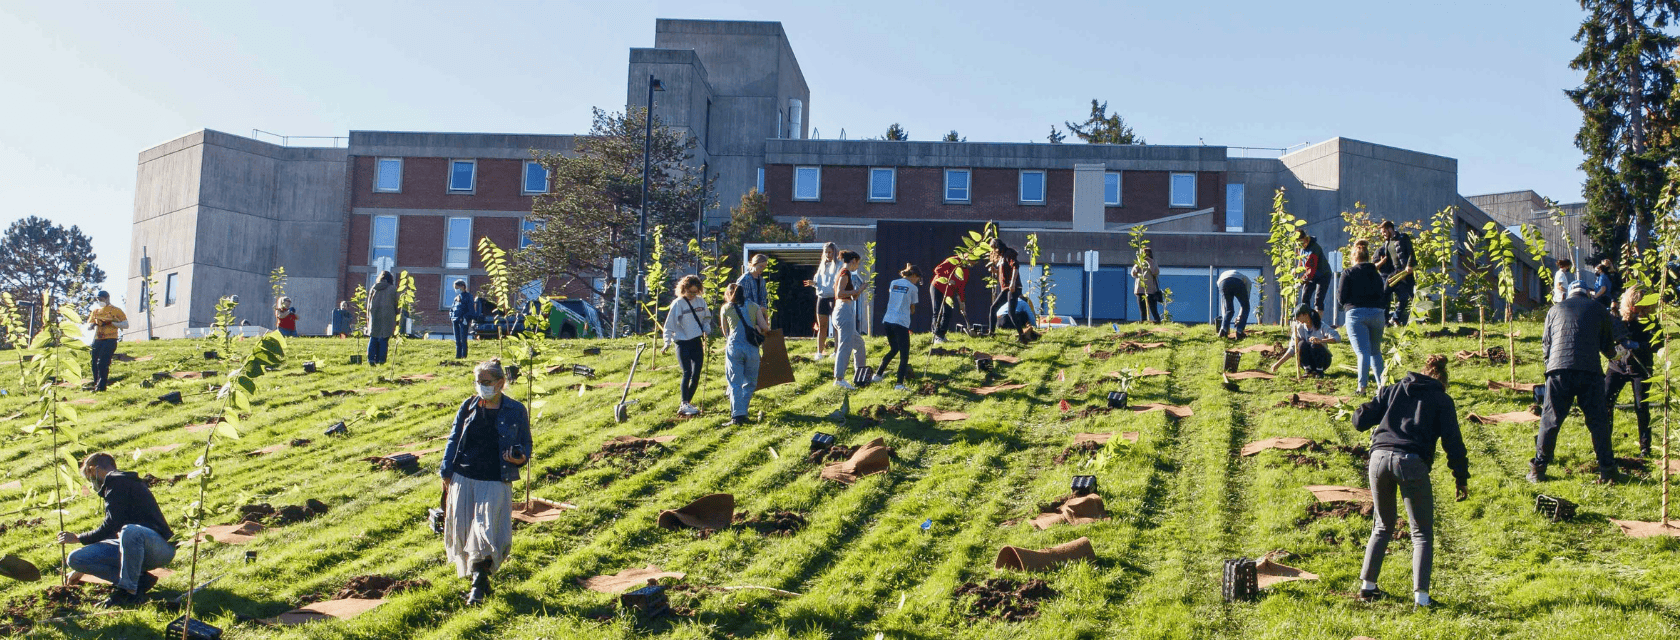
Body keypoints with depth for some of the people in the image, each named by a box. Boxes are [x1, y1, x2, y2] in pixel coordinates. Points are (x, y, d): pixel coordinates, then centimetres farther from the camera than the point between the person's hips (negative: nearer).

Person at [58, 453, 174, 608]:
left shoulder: (117, 482, -6)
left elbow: (111, 527, -14)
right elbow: (112, 530, 34)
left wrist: (78, 538, 4)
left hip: (160, 545, -10)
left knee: (130, 531, -43)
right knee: (76, 559, 0)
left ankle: (130, 590, -25)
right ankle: (138, 580, -4)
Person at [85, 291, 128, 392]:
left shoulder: (115, 310, 2)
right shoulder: (95, 311, 18)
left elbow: (125, 325, -4)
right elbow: (88, 327, 20)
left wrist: (110, 323, -14)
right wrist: (93, 324, -4)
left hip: (110, 340, -6)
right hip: (97, 340, 6)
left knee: (102, 363, -15)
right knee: (94, 363, 2)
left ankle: (101, 386, -13)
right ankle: (96, 384, 12)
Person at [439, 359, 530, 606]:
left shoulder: (515, 411, 2)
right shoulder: (468, 407, 8)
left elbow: (526, 443, 8)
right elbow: (454, 439, 13)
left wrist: (520, 458, -15)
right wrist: (447, 472, 6)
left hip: (496, 481, -3)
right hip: (463, 478, 3)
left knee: (486, 530, -10)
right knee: (463, 528, 5)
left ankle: (478, 585, -4)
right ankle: (479, 579, 22)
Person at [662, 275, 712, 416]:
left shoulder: (701, 301, 5)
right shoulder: (678, 304, -8)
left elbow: (706, 318, 19)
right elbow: (669, 324, -6)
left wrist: (706, 329, -1)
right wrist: (667, 342, -15)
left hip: (697, 342, 5)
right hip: (683, 342, -5)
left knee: (696, 375, 4)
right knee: (687, 373, -16)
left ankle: (687, 403, 16)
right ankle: (684, 405, -17)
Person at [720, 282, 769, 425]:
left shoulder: (725, 309, 10)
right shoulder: (754, 306, 12)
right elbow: (764, 327, 6)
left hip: (734, 347, -1)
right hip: (752, 348, 1)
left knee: (735, 383, 0)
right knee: (750, 383, 14)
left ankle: (737, 415, -10)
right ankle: (741, 412, 14)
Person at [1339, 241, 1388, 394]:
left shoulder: (1348, 273, 0)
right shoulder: (1376, 274, 13)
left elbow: (1342, 297, -2)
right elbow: (1382, 295, 12)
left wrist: (1337, 294, 20)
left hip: (1356, 314, -4)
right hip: (1377, 314, 4)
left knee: (1363, 352, -8)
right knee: (1376, 351, 17)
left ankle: (1362, 387, -16)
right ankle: (1381, 384, 11)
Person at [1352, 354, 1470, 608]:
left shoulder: (1392, 390, 21)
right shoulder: (1442, 400, 14)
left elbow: (1360, 420, 14)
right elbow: (1453, 442, 5)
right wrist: (1461, 478, 9)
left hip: (1379, 457, 3)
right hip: (1412, 463, -3)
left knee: (1382, 527, 22)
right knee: (1422, 533, 7)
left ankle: (1367, 585, 18)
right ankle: (1421, 595, -6)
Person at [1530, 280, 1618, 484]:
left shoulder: (1555, 309, 17)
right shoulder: (1598, 309, 14)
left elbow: (1546, 344, 20)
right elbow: (1609, 347, 22)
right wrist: (1612, 354, 44)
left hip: (1559, 370, 1)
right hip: (1590, 371, -1)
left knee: (1550, 420, 5)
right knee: (1598, 421, 7)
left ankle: (1538, 469, 6)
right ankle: (1607, 470, 7)